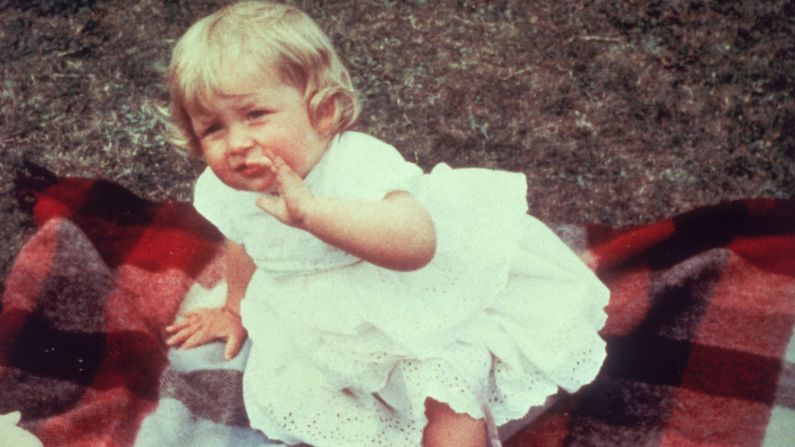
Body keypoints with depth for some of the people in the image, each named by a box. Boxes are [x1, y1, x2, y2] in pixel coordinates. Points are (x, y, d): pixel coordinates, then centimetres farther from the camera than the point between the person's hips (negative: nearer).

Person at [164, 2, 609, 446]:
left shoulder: (359, 166, -36)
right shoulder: (226, 192, -13)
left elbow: (417, 243, -56)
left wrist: (310, 209, -63)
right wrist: (235, 309, 30)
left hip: (424, 306, -7)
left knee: (446, 389, -20)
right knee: (279, 393, 3)